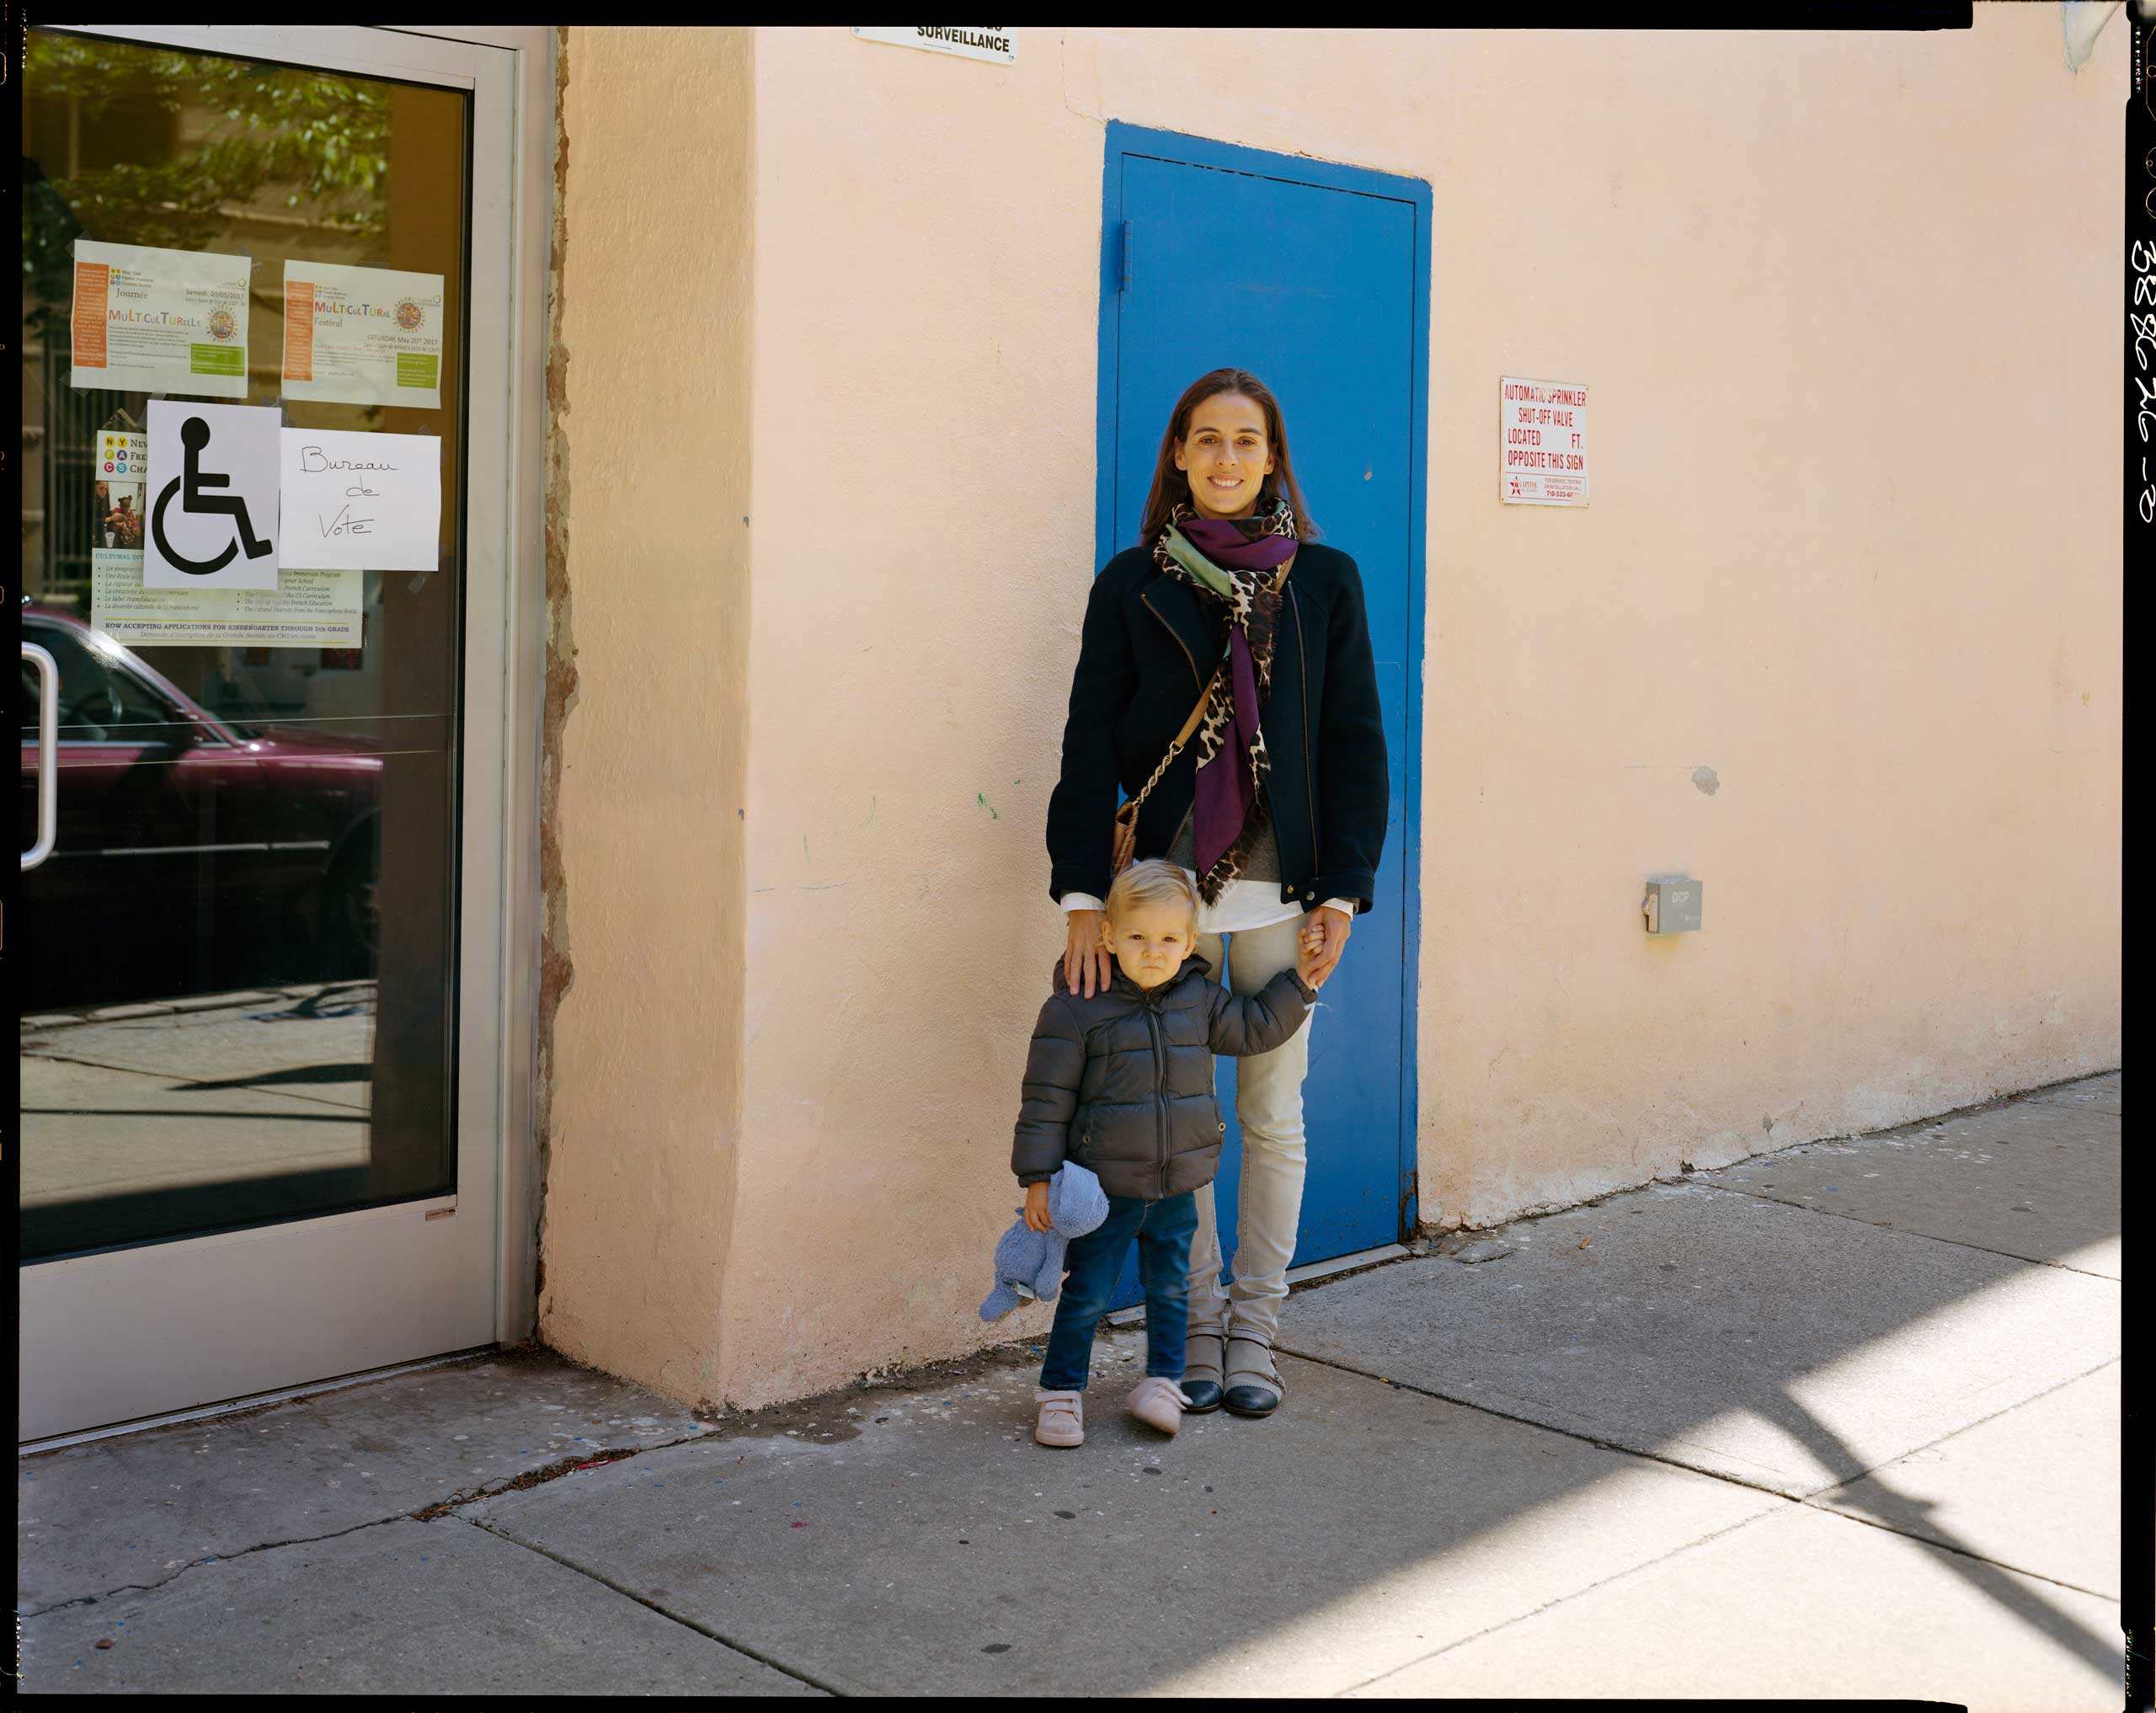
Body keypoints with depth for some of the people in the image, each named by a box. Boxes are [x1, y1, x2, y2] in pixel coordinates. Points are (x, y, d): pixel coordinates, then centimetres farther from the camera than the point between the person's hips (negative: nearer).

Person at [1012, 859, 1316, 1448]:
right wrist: (1039, 1177, -13)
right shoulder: (1075, 1009, -14)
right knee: (1087, 1294, 3)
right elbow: (1047, 1099, -12)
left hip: (1176, 1188, 4)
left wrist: (1299, 982, 6)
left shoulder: (1200, 1000, 0)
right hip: (1104, 1188, -4)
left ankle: (1162, 1381, 31)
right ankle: (1062, 1392, 18)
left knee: (1169, 1288, 15)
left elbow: (1255, 1027, 16)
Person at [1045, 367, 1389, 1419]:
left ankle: (1254, 1331, 19)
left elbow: (1355, 744, 5)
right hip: (1168, 886, 0)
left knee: (1273, 1116, 6)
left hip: (1281, 891, 1)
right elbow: (1090, 744, 0)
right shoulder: (1133, 584, 4)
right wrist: (1083, 895, -9)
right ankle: (1197, 1327, 18)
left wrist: (1342, 892, -4)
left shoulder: (1324, 582, 5)